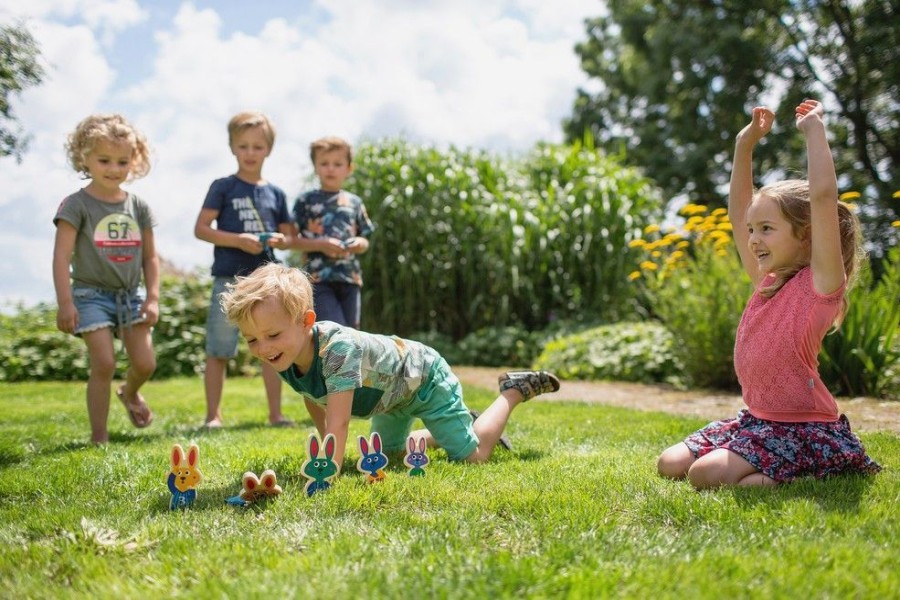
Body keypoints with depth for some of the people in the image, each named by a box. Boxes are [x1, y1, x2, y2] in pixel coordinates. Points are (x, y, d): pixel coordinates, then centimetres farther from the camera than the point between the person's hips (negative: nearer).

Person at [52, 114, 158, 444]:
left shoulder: (138, 207, 6)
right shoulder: (76, 205, -8)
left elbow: (150, 256, 10)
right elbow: (61, 256, -12)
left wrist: (153, 298, 2)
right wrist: (65, 302, -19)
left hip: (131, 295, 4)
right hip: (91, 294, -4)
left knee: (145, 363, 0)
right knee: (103, 364, -13)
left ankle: (129, 392, 36)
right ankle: (99, 436, 0)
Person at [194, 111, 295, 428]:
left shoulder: (275, 193, 11)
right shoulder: (223, 187, 1)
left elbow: (288, 234, 18)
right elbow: (201, 228, -5)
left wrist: (279, 240, -6)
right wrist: (239, 240, -16)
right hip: (229, 279, -3)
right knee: (218, 351, 0)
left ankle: (275, 413, 14)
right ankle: (213, 415, 9)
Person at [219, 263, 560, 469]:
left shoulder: (338, 348, -44)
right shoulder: (286, 356, -19)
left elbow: (338, 422, -49)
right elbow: (314, 403, 0)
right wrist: (329, 449, 1)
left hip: (425, 378, -7)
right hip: (392, 396, 8)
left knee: (473, 455, -1)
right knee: (389, 453, 23)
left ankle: (514, 390, 18)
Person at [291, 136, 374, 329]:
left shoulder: (354, 202, 14)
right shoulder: (306, 200, 5)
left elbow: (365, 240, 19)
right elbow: (292, 239, 2)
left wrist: (360, 244, -5)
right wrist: (321, 245, -13)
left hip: (350, 278, 4)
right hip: (318, 278, -4)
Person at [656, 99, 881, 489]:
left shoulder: (820, 281, -12)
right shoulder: (766, 281, 9)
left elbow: (823, 194, -24)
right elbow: (738, 212, 17)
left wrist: (814, 129, -15)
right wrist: (745, 145, 14)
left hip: (806, 431, -8)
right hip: (757, 421, 8)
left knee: (707, 474, -25)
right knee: (669, 465, 0)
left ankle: (823, 476, -7)